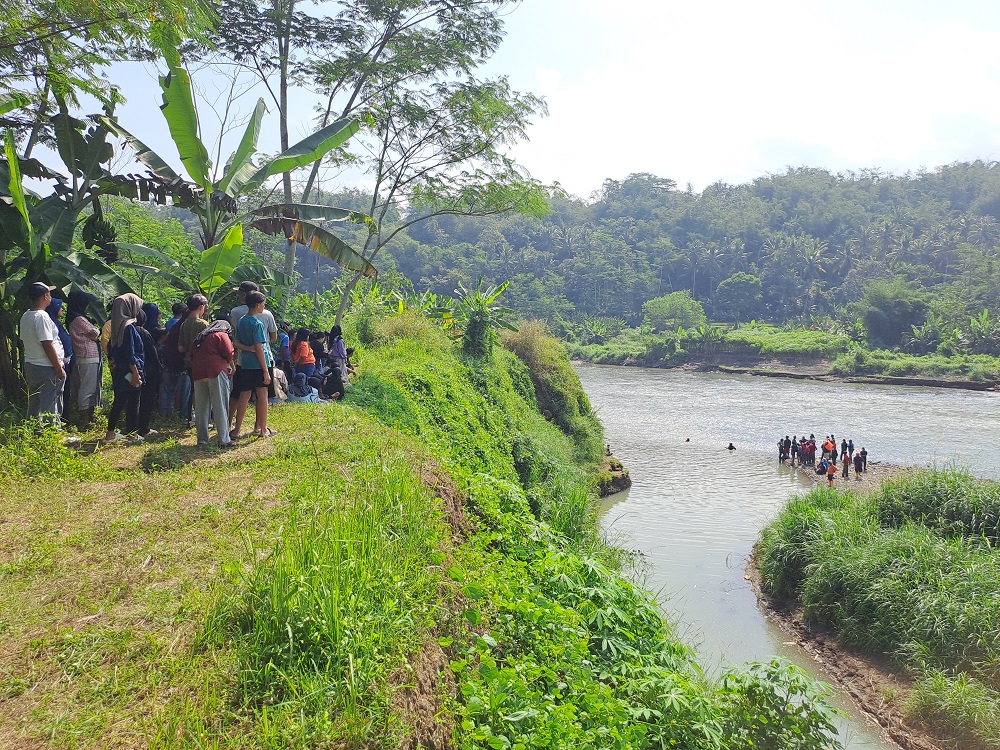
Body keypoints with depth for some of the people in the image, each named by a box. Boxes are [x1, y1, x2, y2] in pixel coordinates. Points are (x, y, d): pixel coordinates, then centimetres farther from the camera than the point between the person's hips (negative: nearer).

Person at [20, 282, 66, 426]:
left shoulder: (25, 316, 9)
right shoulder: (42, 316, -18)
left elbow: (25, 340, 16)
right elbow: (48, 345, -20)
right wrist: (59, 369, -15)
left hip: (30, 366, 9)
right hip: (47, 368, -9)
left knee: (34, 406, 15)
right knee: (50, 407, -4)